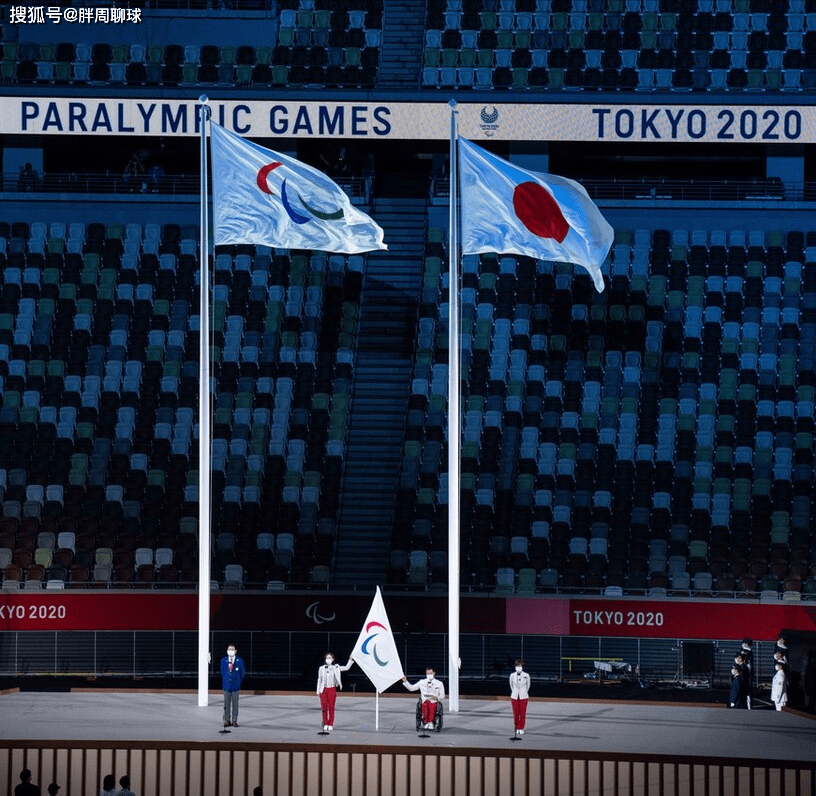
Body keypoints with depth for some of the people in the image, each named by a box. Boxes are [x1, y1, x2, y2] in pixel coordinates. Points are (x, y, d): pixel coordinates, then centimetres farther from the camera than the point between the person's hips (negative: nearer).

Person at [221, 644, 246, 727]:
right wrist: (223, 684, 9)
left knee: (235, 704, 1)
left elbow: (243, 673, 7)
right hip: (226, 686, 2)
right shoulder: (223, 661, 6)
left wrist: (239, 682, 5)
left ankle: (234, 721, 6)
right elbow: (222, 672, 13)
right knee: (226, 704, 4)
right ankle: (227, 721, 9)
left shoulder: (240, 661, 0)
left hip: (236, 686, -2)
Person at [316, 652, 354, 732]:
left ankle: (330, 725, 7)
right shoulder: (321, 669, 6)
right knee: (324, 708, -2)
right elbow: (319, 680, 10)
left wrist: (351, 660, -5)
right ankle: (325, 724, 9)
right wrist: (318, 691, 9)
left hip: (332, 690, -1)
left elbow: (346, 668, 7)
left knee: (331, 708, 0)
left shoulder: (335, 668, 4)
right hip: (323, 690, 1)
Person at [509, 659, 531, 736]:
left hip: (523, 697, -1)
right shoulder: (512, 676, -2)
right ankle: (517, 729, 13)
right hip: (514, 697, 1)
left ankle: (521, 729, 10)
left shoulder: (526, 676, -5)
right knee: (516, 714, 3)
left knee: (523, 714, 1)